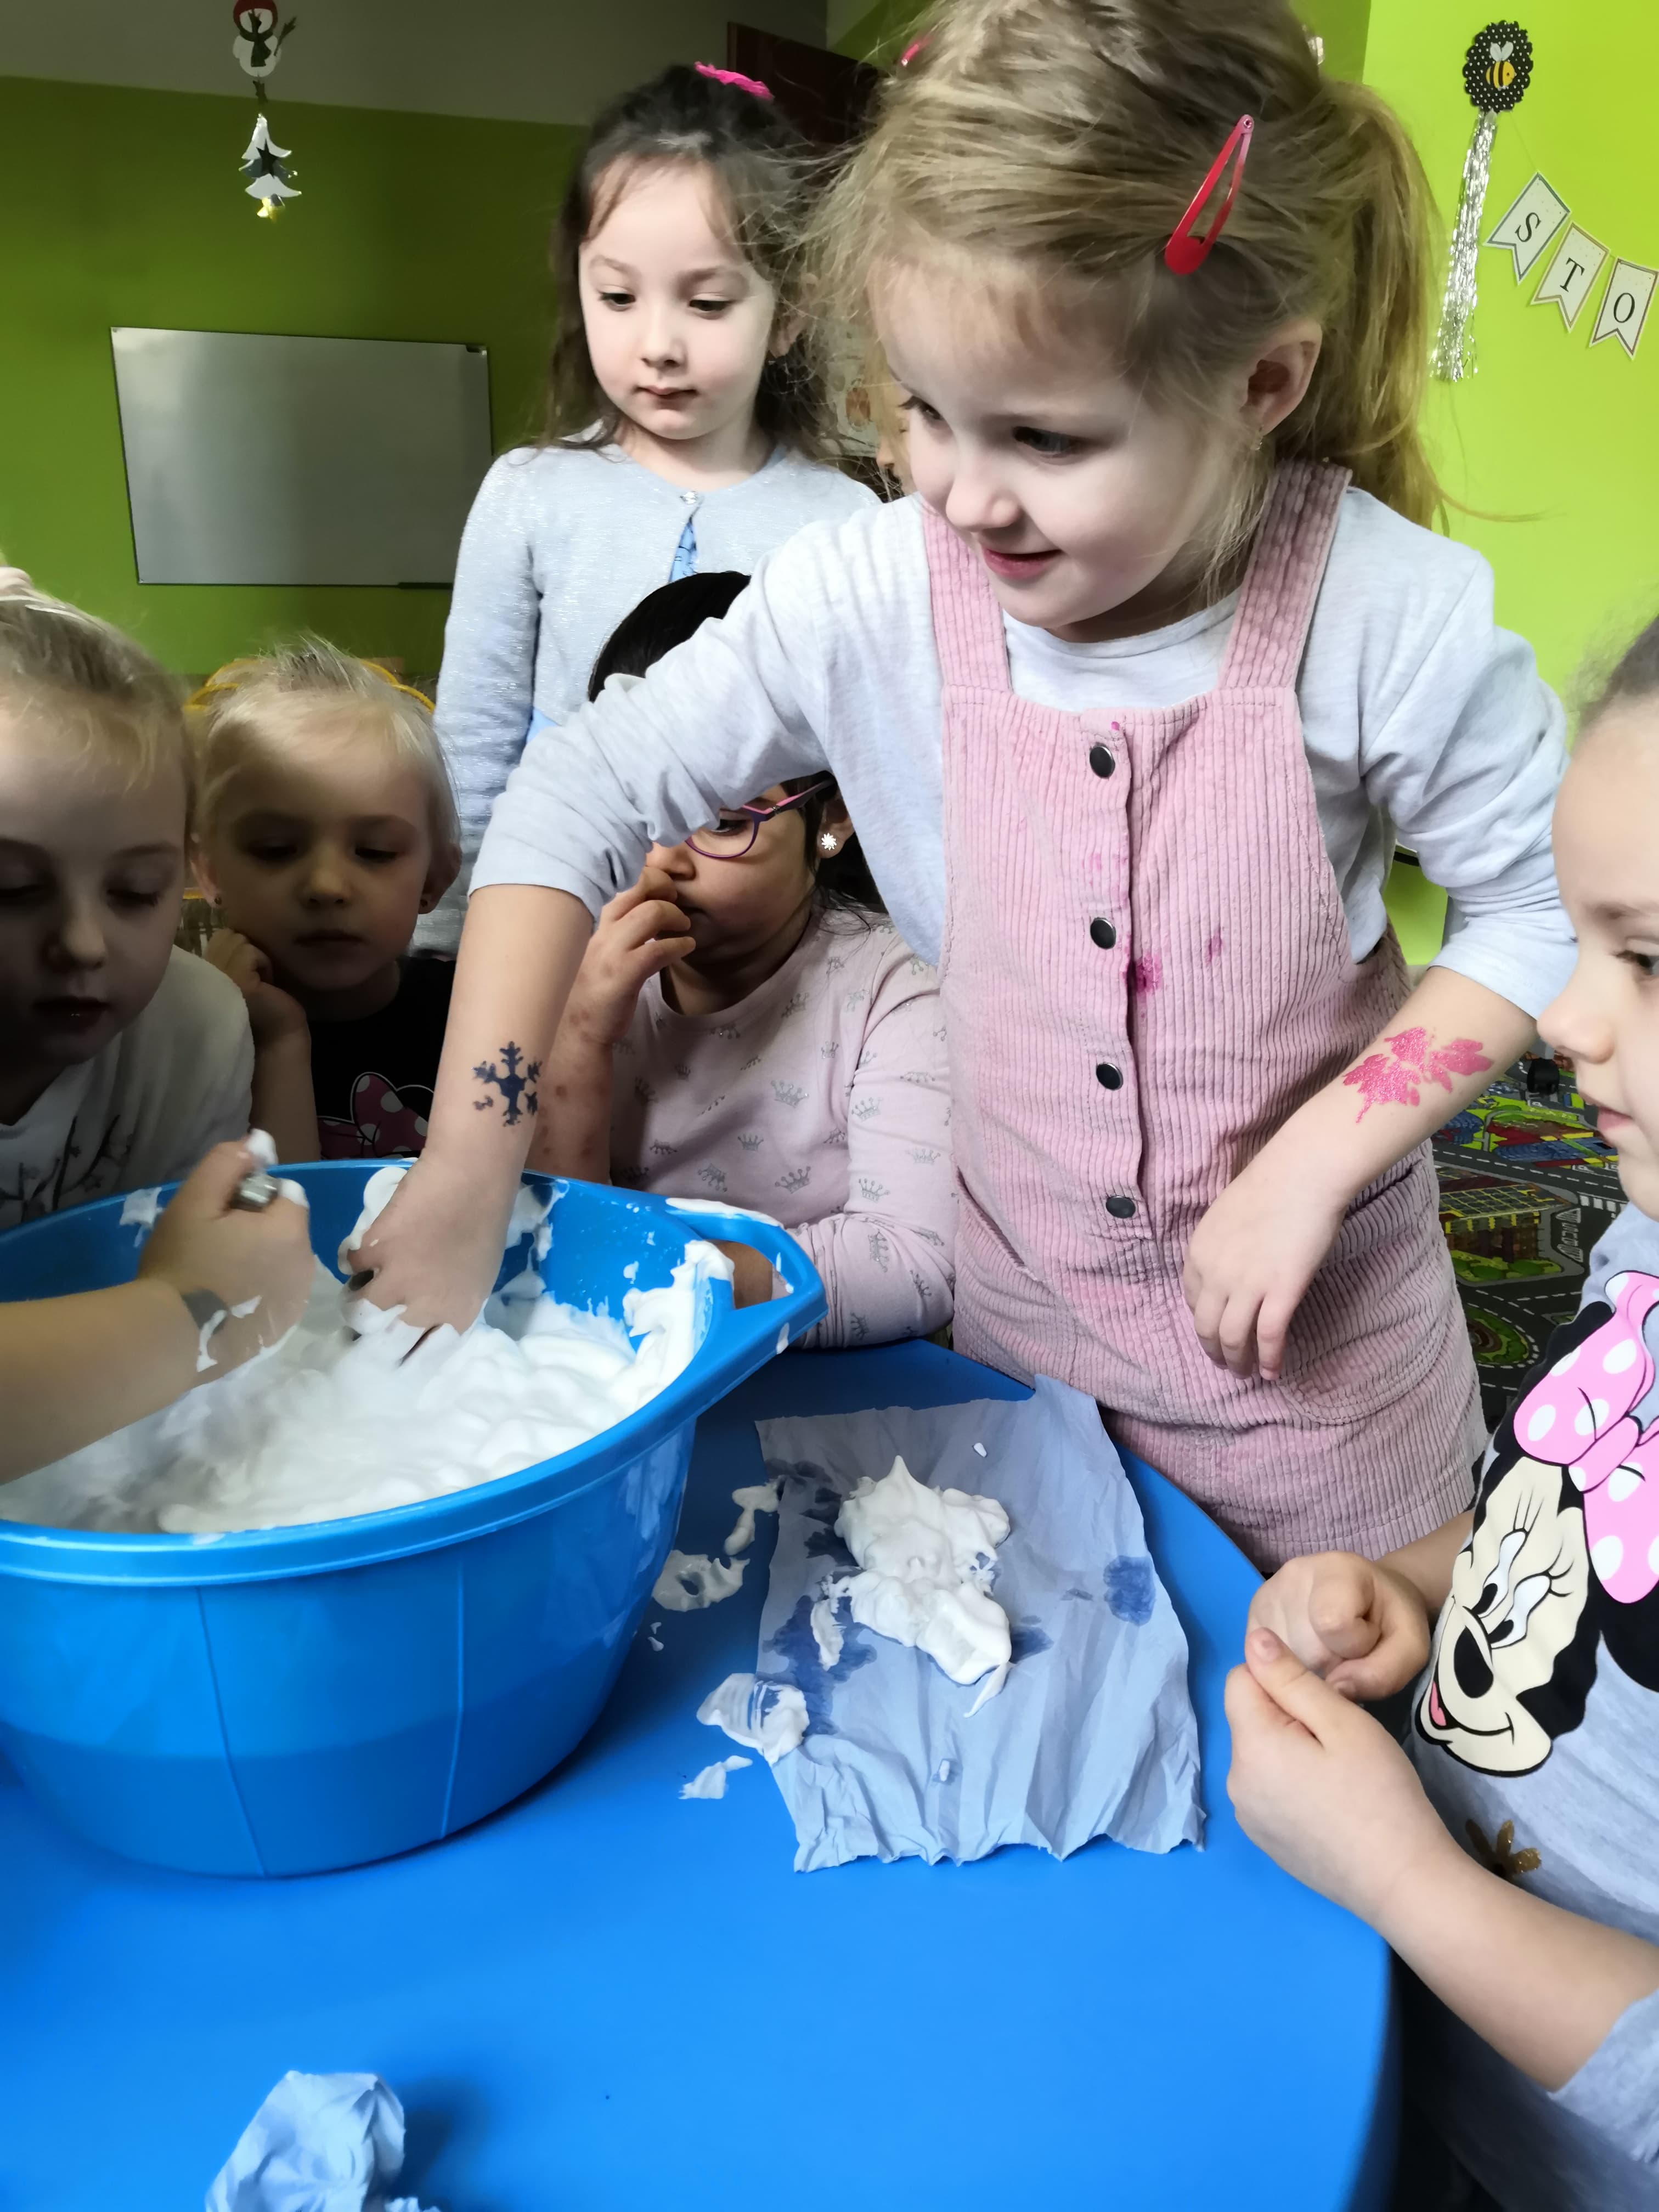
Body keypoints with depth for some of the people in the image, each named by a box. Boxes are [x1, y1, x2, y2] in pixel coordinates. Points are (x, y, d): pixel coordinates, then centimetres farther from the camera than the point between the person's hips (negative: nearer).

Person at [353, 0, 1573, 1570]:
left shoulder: (1385, 613, -23)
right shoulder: (867, 601, -18)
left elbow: (1545, 906, -10)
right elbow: (583, 797, -11)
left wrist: (1318, 1157, -20)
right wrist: (468, 1160, -16)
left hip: (1311, 1328, -1)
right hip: (1019, 1310, 2)